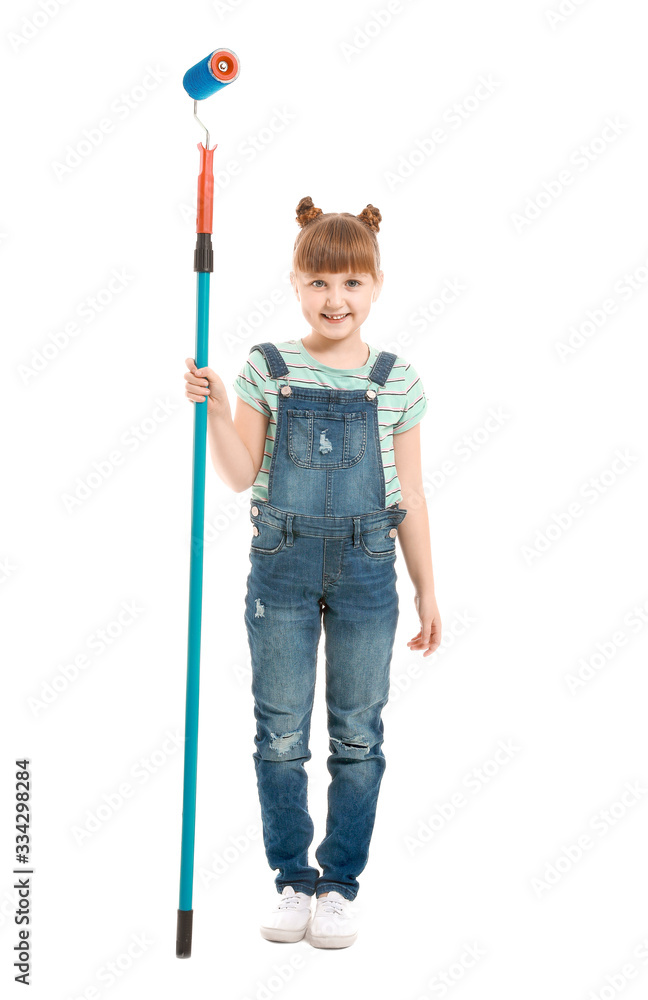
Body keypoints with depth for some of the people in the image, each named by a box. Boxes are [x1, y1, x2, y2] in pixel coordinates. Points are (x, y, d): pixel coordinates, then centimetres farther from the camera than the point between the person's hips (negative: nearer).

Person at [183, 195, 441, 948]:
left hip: (367, 564, 0)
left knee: (357, 735, 6)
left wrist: (426, 589, 7)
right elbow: (240, 476, 0)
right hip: (283, 561, 0)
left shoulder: (396, 381, 3)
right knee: (281, 733, 6)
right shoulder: (266, 369, 2)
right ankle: (293, 881, 21)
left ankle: (340, 885, 20)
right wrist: (215, 411, -15)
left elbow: (409, 495, 7)